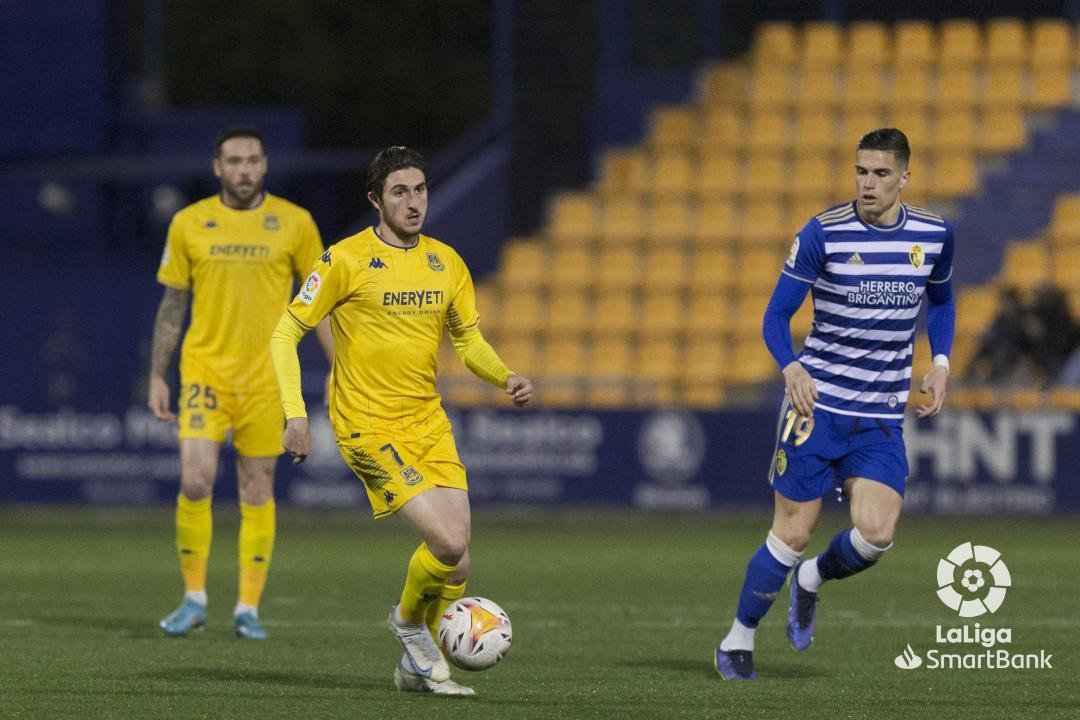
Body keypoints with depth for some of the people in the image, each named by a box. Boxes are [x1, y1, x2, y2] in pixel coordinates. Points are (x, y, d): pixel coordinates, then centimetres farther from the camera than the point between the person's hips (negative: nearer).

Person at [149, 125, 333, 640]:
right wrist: (157, 376, 5)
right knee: (195, 481, -13)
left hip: (265, 376, 0)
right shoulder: (189, 224, 2)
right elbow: (172, 306, 9)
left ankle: (248, 608, 11)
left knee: (257, 491, 3)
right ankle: (194, 598, 1)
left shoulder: (294, 224, 0)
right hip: (205, 369, 0)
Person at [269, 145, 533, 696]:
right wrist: (295, 415, -16)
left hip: (429, 423, 6)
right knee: (451, 547, -20)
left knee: (455, 551, -2)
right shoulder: (347, 260, -9)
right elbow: (285, 334, -7)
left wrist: (506, 378, -2)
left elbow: (469, 340, 18)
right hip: (368, 425, -6)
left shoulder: (445, 262, 8)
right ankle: (409, 620, 12)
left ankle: (418, 666, 22)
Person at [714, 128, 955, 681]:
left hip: (882, 418, 3)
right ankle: (737, 643, 17)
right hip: (817, 405, -3)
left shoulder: (934, 236, 3)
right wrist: (791, 368, -26)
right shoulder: (824, 233, -9)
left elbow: (940, 302, 22)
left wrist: (939, 364, 6)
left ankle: (810, 582, 19)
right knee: (792, 534, -3)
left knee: (875, 533, -14)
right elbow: (776, 315, -6)